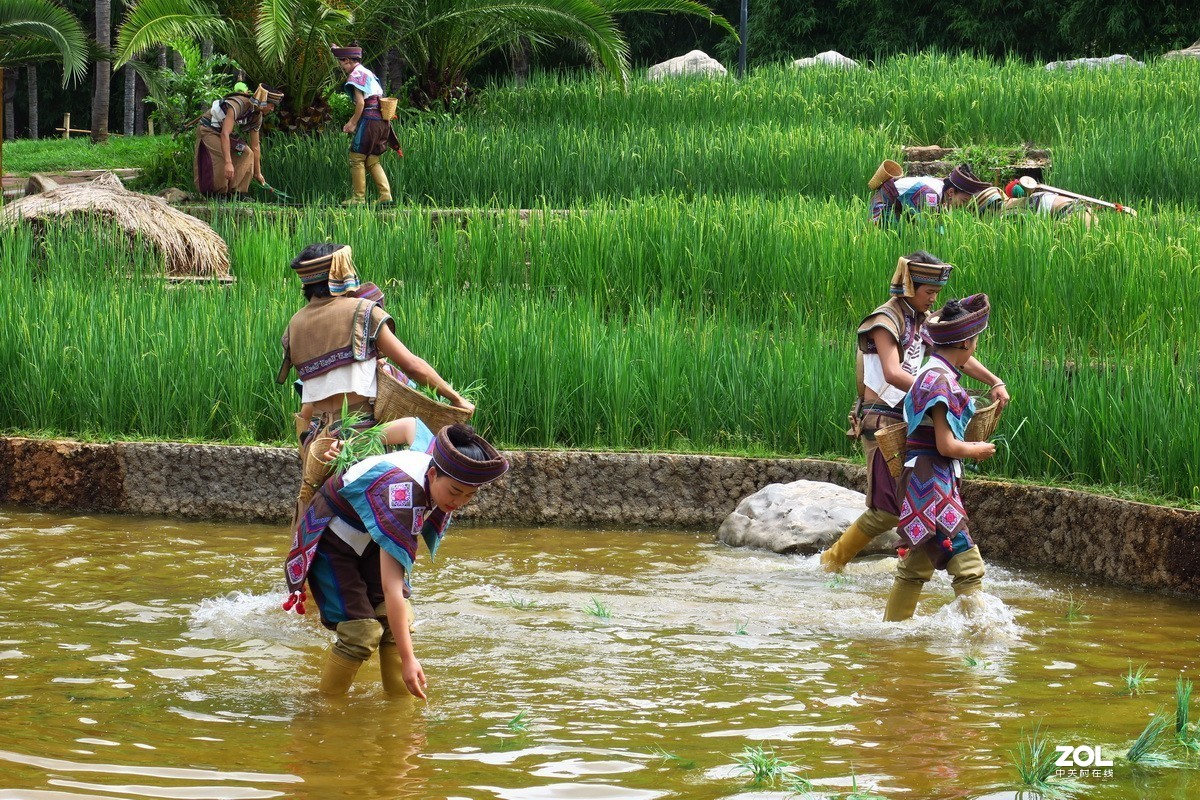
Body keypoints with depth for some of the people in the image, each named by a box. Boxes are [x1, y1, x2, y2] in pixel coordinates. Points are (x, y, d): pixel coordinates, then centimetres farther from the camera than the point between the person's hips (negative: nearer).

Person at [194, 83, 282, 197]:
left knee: (247, 154, -6)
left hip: (223, 132, 9)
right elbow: (224, 134, -40)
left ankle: (235, 192, -4)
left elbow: (255, 146, 6)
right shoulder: (238, 105, -33)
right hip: (208, 130, -9)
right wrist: (228, 163, -46)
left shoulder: (257, 117, -4)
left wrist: (257, 173, 8)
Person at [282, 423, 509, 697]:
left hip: (371, 542, 8)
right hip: (331, 541, -8)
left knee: (400, 623, -8)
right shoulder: (401, 495, -43)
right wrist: (408, 659, -48)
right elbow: (391, 587, -46)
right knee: (361, 632, -18)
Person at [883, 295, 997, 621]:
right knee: (968, 567, -10)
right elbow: (946, 446, -18)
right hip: (933, 482, -10)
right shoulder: (939, 380, -17)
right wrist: (977, 450, -3)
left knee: (916, 568, 17)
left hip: (923, 483, 10)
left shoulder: (935, 374, 13)